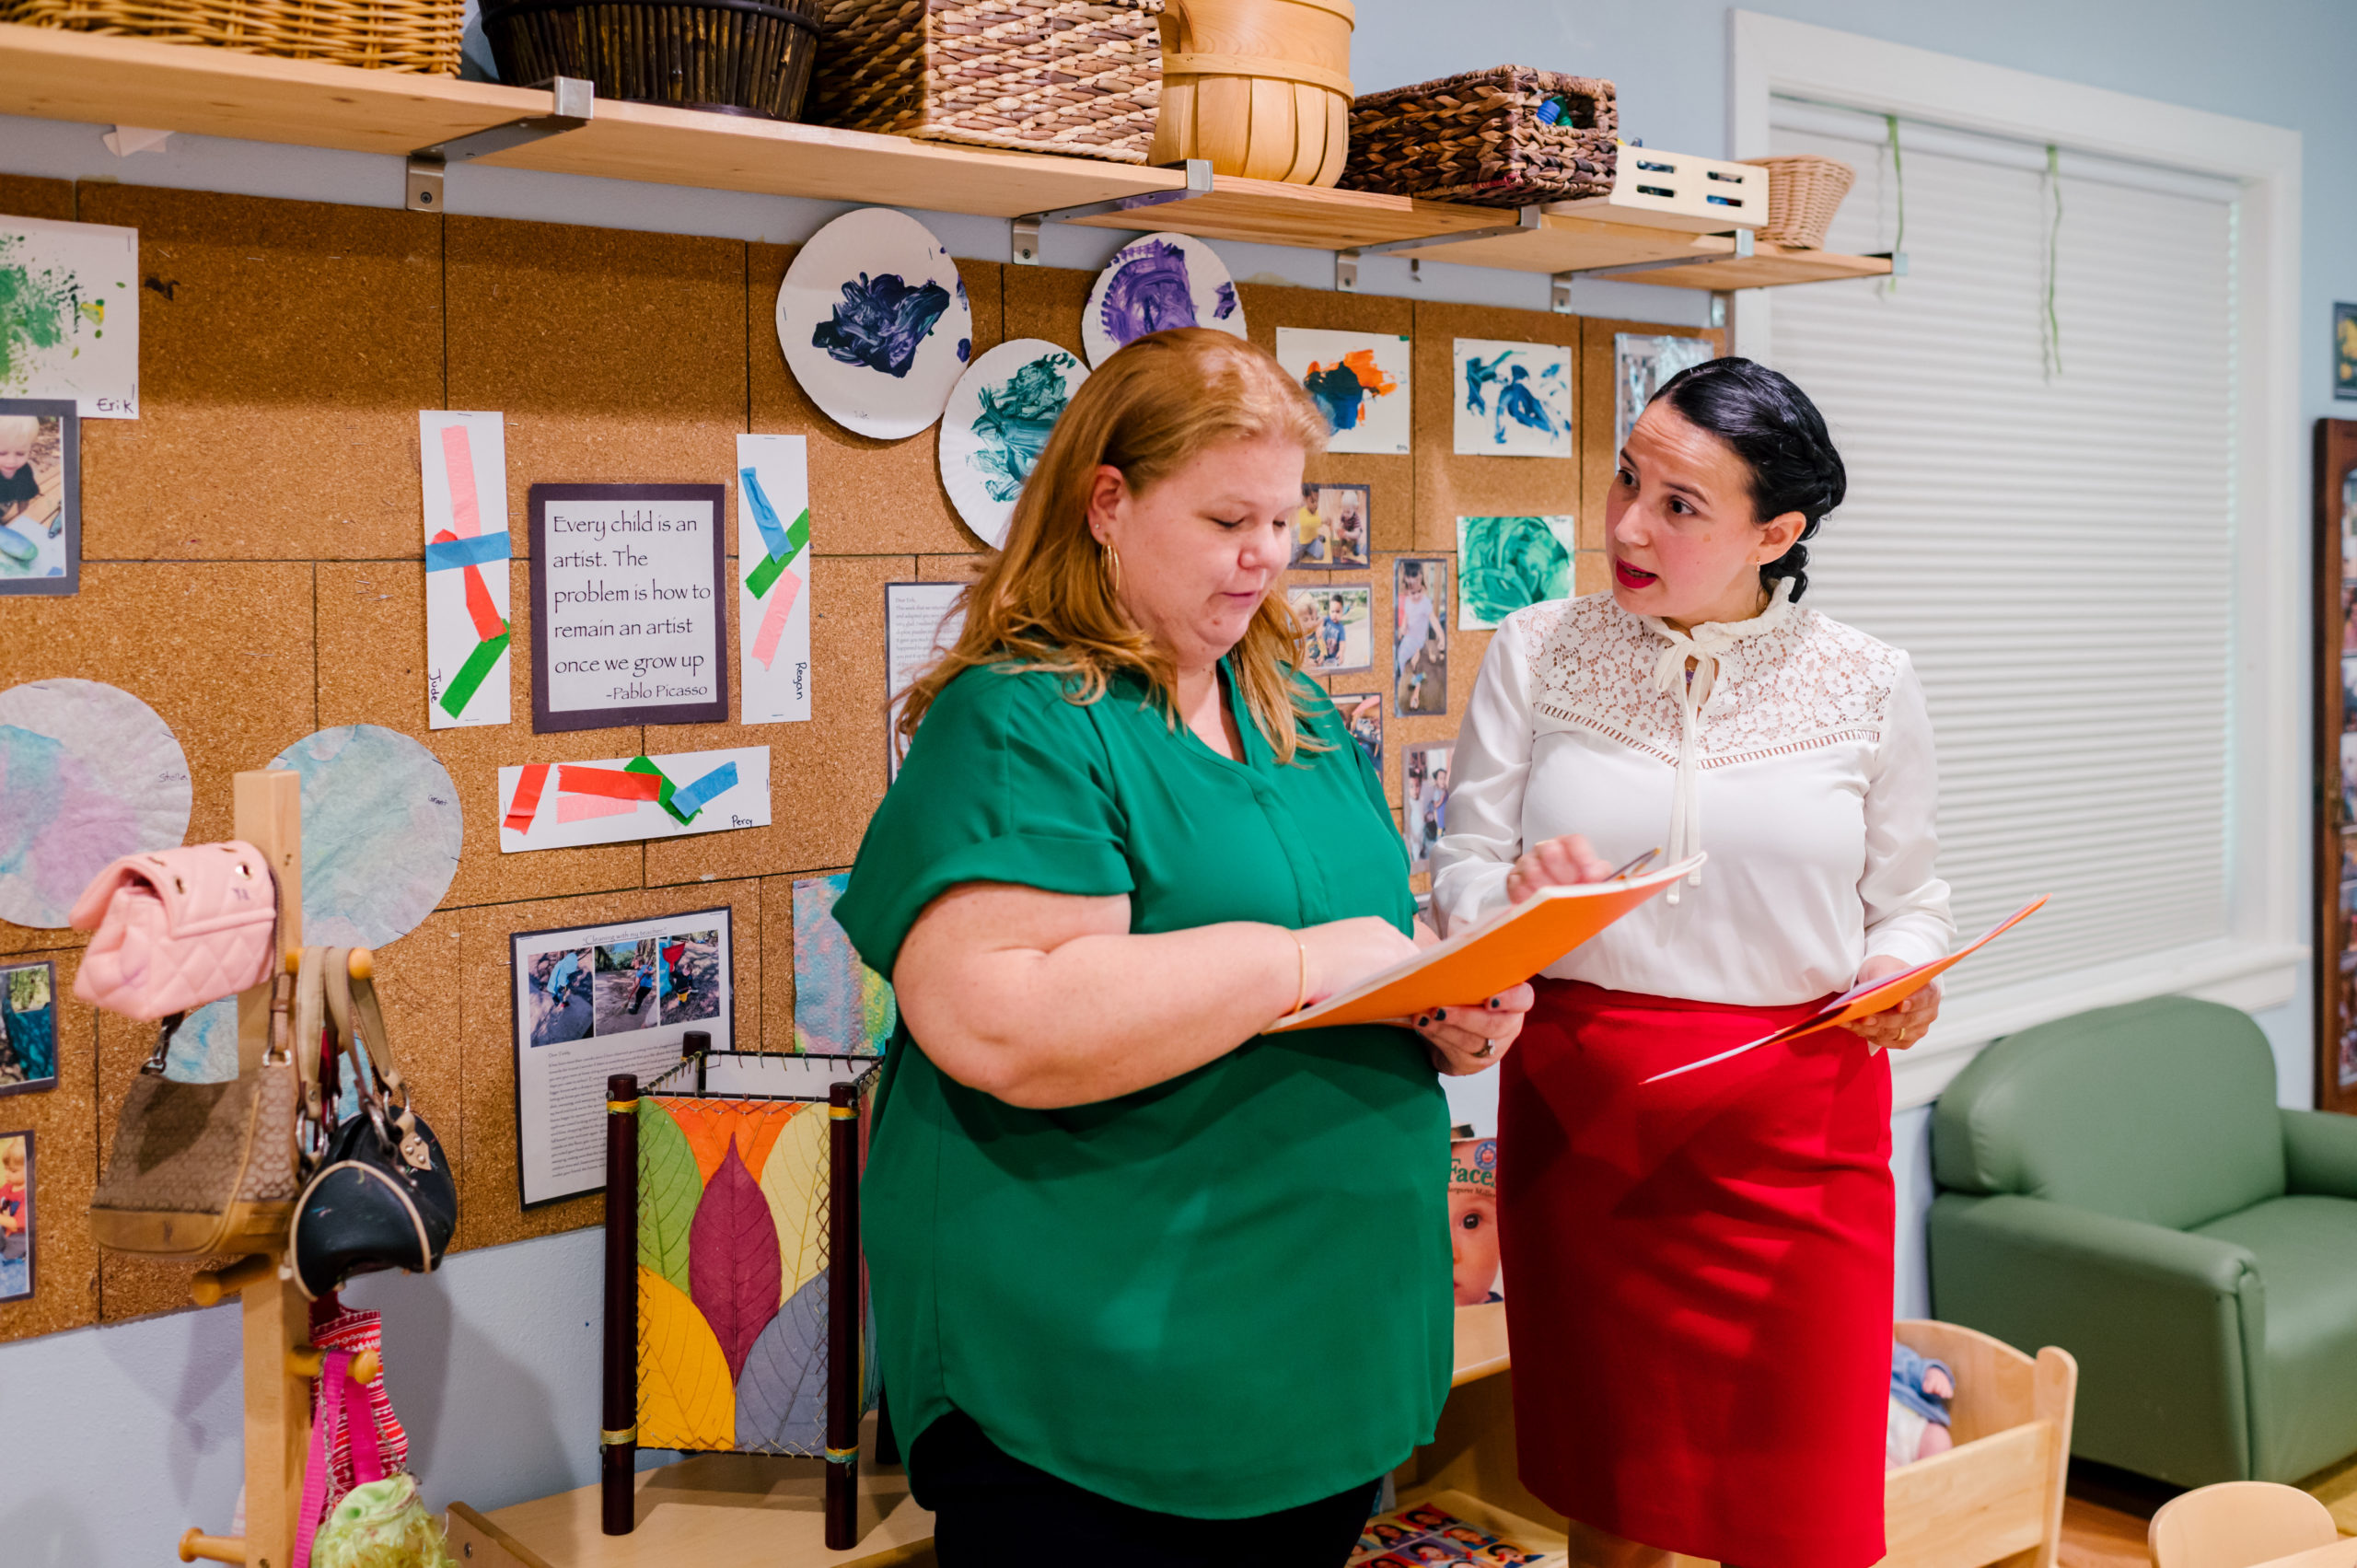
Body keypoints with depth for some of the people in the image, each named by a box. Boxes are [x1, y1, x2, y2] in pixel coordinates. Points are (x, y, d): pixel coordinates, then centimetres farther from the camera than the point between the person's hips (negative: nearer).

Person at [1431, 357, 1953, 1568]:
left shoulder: (1865, 684, 3)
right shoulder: (1536, 653, 2)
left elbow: (1907, 894, 11)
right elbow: (1459, 872, 2)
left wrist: (1898, 974, -10)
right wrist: (1517, 899, -20)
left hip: (1796, 1125, 0)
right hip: (1583, 1112, 1)